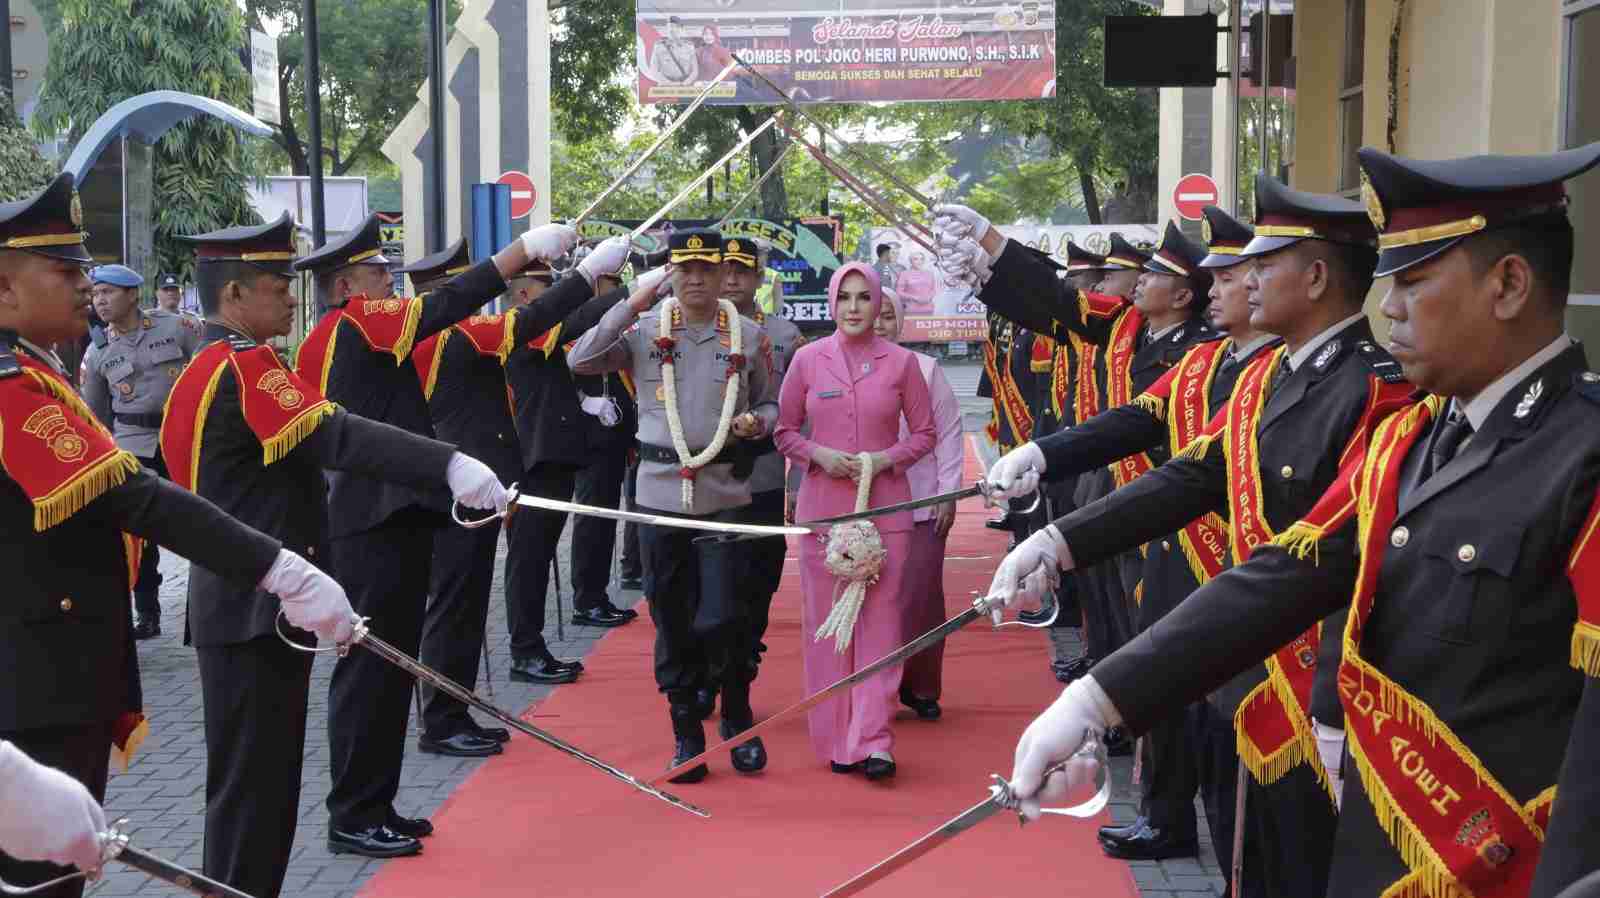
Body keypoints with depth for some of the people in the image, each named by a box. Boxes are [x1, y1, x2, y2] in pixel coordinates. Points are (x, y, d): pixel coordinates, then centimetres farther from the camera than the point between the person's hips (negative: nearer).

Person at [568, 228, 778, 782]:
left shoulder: (749, 337, 6)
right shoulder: (644, 332, 3)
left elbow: (772, 403, 15)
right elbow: (580, 361, -10)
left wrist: (758, 421, -8)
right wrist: (632, 305, -13)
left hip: (725, 493, -1)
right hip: (660, 491, 1)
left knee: (723, 617, -6)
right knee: (671, 618, 6)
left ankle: (738, 719, 19)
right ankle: (686, 733, 19)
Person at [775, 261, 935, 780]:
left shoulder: (901, 362, 1)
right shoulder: (807, 360, 2)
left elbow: (924, 433, 7)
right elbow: (784, 430, 8)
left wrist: (885, 458, -10)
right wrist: (819, 454, -9)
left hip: (885, 507, -1)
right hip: (822, 505, 1)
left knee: (880, 622, -4)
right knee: (825, 623, 3)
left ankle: (873, 742, -3)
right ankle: (835, 741, 12)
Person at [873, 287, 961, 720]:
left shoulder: (925, 369, 4)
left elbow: (947, 433, 5)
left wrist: (948, 493, 1)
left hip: (920, 506, 0)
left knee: (921, 598, 0)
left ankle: (921, 686, 15)